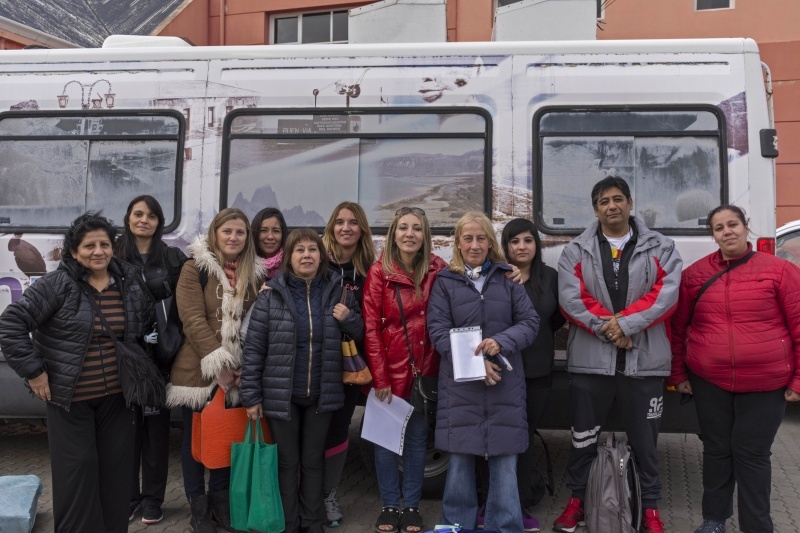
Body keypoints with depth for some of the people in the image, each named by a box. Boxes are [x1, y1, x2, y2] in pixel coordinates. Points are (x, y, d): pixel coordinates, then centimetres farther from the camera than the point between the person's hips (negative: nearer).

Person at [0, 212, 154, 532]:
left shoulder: (130, 283, 3)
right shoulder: (57, 284, -12)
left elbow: (146, 325, 19)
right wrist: (33, 371, -13)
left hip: (118, 396, 4)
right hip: (70, 397, -4)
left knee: (116, 467, 10)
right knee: (77, 469, 0)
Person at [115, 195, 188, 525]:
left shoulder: (173, 258, 5)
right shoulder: (114, 255, 4)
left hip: (159, 353, 0)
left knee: (156, 423, 7)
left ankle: (152, 498, 18)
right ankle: (127, 496, 20)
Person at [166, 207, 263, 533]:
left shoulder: (255, 273, 6)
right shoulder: (195, 268, -6)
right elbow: (193, 320, -14)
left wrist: (242, 367, -6)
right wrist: (218, 364, -19)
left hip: (237, 372, 4)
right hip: (199, 369, -3)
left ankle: (220, 501, 28)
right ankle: (198, 507, 22)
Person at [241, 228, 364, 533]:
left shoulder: (337, 292, 0)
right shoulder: (271, 295, -7)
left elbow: (360, 334, 12)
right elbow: (254, 348, -6)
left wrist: (348, 318, -11)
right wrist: (251, 395, -8)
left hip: (321, 394, 2)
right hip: (281, 394, -2)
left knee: (313, 461, 14)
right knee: (286, 462, 9)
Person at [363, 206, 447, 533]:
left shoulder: (437, 269, 0)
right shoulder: (379, 272, -7)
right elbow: (371, 328, -9)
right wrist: (379, 377, -12)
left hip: (424, 370, 2)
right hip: (390, 370, -2)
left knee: (417, 439, 11)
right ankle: (390, 506, 22)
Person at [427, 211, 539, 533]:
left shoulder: (508, 279, 8)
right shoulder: (445, 282, 5)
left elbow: (530, 322, 3)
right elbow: (438, 330, -4)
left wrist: (502, 341, -16)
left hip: (504, 382, 1)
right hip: (459, 382, -1)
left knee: (504, 460, 3)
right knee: (460, 458, 4)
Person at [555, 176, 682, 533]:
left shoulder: (660, 248, 6)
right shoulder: (576, 251, 6)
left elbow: (666, 294, -7)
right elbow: (571, 299, -6)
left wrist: (626, 323, -17)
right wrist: (607, 329, -14)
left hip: (644, 360, 0)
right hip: (590, 359, 1)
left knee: (644, 439, 10)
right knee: (583, 437, 11)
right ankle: (576, 501, 27)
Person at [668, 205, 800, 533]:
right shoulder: (695, 274, 2)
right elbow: (678, 327, 8)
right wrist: (678, 373, 7)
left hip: (765, 383, -2)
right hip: (709, 381, 3)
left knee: (752, 453, 4)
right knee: (717, 450, 14)